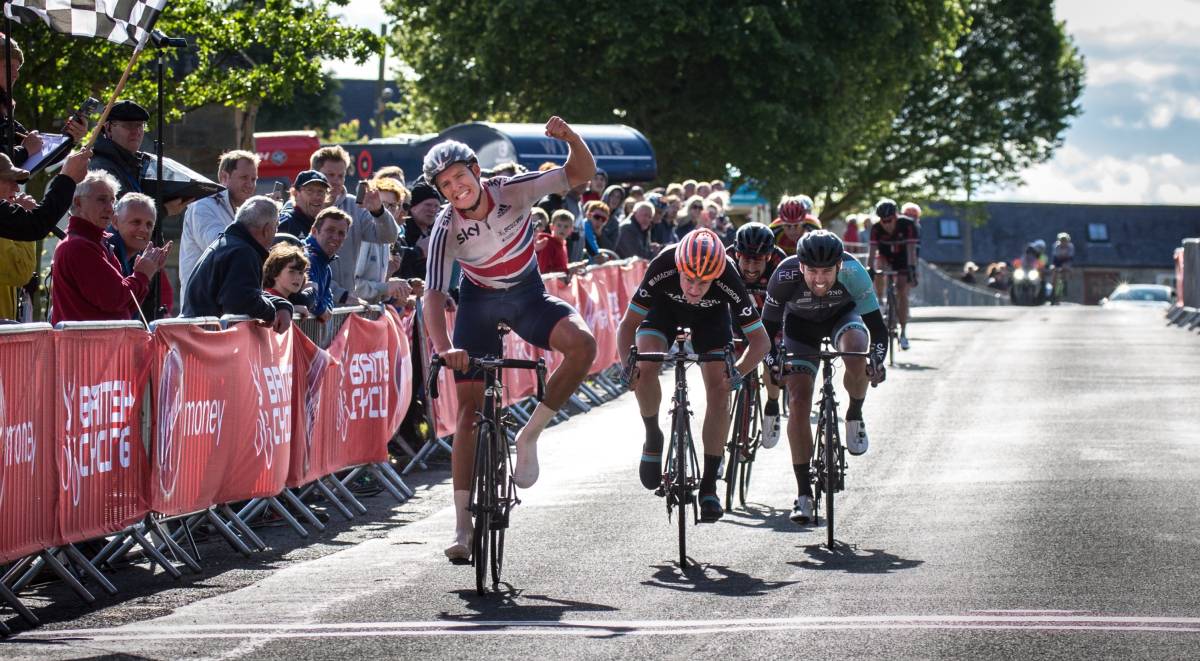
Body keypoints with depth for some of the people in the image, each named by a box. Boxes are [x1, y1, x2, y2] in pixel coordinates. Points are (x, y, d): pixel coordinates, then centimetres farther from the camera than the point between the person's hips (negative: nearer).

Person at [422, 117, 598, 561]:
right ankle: (463, 527, -2)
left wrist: (571, 139, -44)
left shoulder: (512, 192, -22)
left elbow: (582, 175, -22)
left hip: (528, 294, 1)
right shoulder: (446, 228, -23)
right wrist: (443, 347, -45)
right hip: (479, 301, -1)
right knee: (469, 408, -6)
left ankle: (529, 436, -12)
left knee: (582, 344, -30)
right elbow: (434, 293, -28)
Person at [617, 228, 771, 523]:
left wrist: (738, 374, -46)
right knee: (645, 368, -26)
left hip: (712, 316, 0)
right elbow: (628, 324, -28)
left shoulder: (728, 280, -38)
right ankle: (653, 438, 1)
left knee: (719, 393, -14)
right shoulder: (661, 270, -39)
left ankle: (709, 485, -5)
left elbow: (760, 339, -30)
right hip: (665, 308, 0)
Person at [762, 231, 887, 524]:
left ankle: (855, 416, -4)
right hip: (801, 324, 1)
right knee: (798, 401, -13)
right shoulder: (785, 276, -34)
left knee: (856, 354, -35)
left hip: (843, 315, -1)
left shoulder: (852, 272, -35)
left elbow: (877, 326, -30)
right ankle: (804, 494, -6)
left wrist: (877, 361, -46)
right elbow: (768, 326, -22)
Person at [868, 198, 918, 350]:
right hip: (885, 259, 2)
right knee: (880, 272, -29)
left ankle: (903, 333, -5)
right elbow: (871, 252, -29)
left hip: (903, 261, -2)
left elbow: (911, 249, -33)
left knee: (902, 293, -11)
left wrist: (912, 269, -43)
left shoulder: (907, 225, -29)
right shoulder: (877, 228, -25)